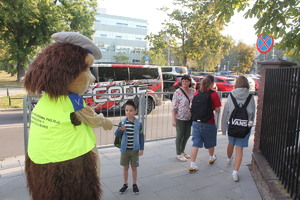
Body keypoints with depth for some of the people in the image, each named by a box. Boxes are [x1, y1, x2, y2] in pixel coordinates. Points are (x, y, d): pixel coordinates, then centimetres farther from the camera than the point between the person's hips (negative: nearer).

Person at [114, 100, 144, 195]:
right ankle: (125, 184, 30)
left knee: (134, 167, 11)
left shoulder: (138, 123, -10)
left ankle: (134, 185, 29)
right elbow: (116, 134, -8)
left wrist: (141, 149, -5)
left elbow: (141, 136, -4)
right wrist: (120, 129, -28)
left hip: (135, 149, -1)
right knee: (125, 167, 14)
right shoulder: (122, 122, -7)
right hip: (124, 149, 1)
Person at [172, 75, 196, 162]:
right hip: (180, 118, -6)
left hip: (189, 118, 6)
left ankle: (182, 151, 35)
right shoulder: (178, 92, -13)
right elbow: (174, 107, -14)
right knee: (180, 136, 5)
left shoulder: (192, 91, 4)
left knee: (187, 135, 16)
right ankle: (178, 154, 22)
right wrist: (173, 119, -18)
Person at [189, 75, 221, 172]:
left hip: (196, 122, 3)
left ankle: (192, 165, 3)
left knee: (195, 144, 5)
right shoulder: (214, 94, -11)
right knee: (210, 142, 21)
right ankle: (211, 158, 45)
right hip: (208, 123, -3)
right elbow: (217, 110, -9)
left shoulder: (197, 93, 0)